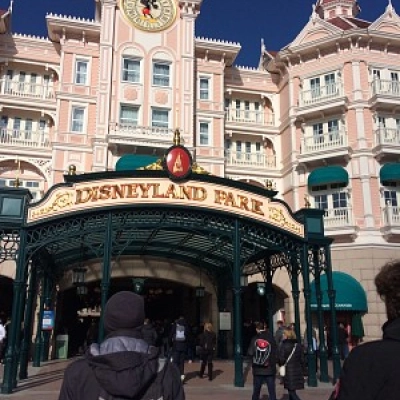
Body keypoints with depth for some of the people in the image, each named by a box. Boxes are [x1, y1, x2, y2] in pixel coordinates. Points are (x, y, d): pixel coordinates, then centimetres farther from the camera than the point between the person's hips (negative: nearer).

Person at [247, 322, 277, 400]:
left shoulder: (254, 339, -5)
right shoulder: (271, 338, -6)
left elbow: (250, 353, -6)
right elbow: (276, 353, -5)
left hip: (257, 370, 1)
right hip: (270, 370, -1)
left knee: (256, 391, 14)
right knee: (272, 391, 5)